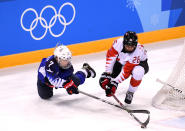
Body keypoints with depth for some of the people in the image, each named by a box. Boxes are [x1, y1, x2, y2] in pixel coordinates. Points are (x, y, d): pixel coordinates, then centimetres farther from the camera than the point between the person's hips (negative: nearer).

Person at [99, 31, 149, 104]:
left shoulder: (138, 52, -38)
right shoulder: (119, 42, -31)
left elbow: (126, 71, -35)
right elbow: (110, 55, -17)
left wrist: (115, 83, -39)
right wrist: (107, 73, -20)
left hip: (139, 63, -3)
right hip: (121, 62, 4)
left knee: (138, 72, -41)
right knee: (103, 82, -9)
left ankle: (130, 93, -13)